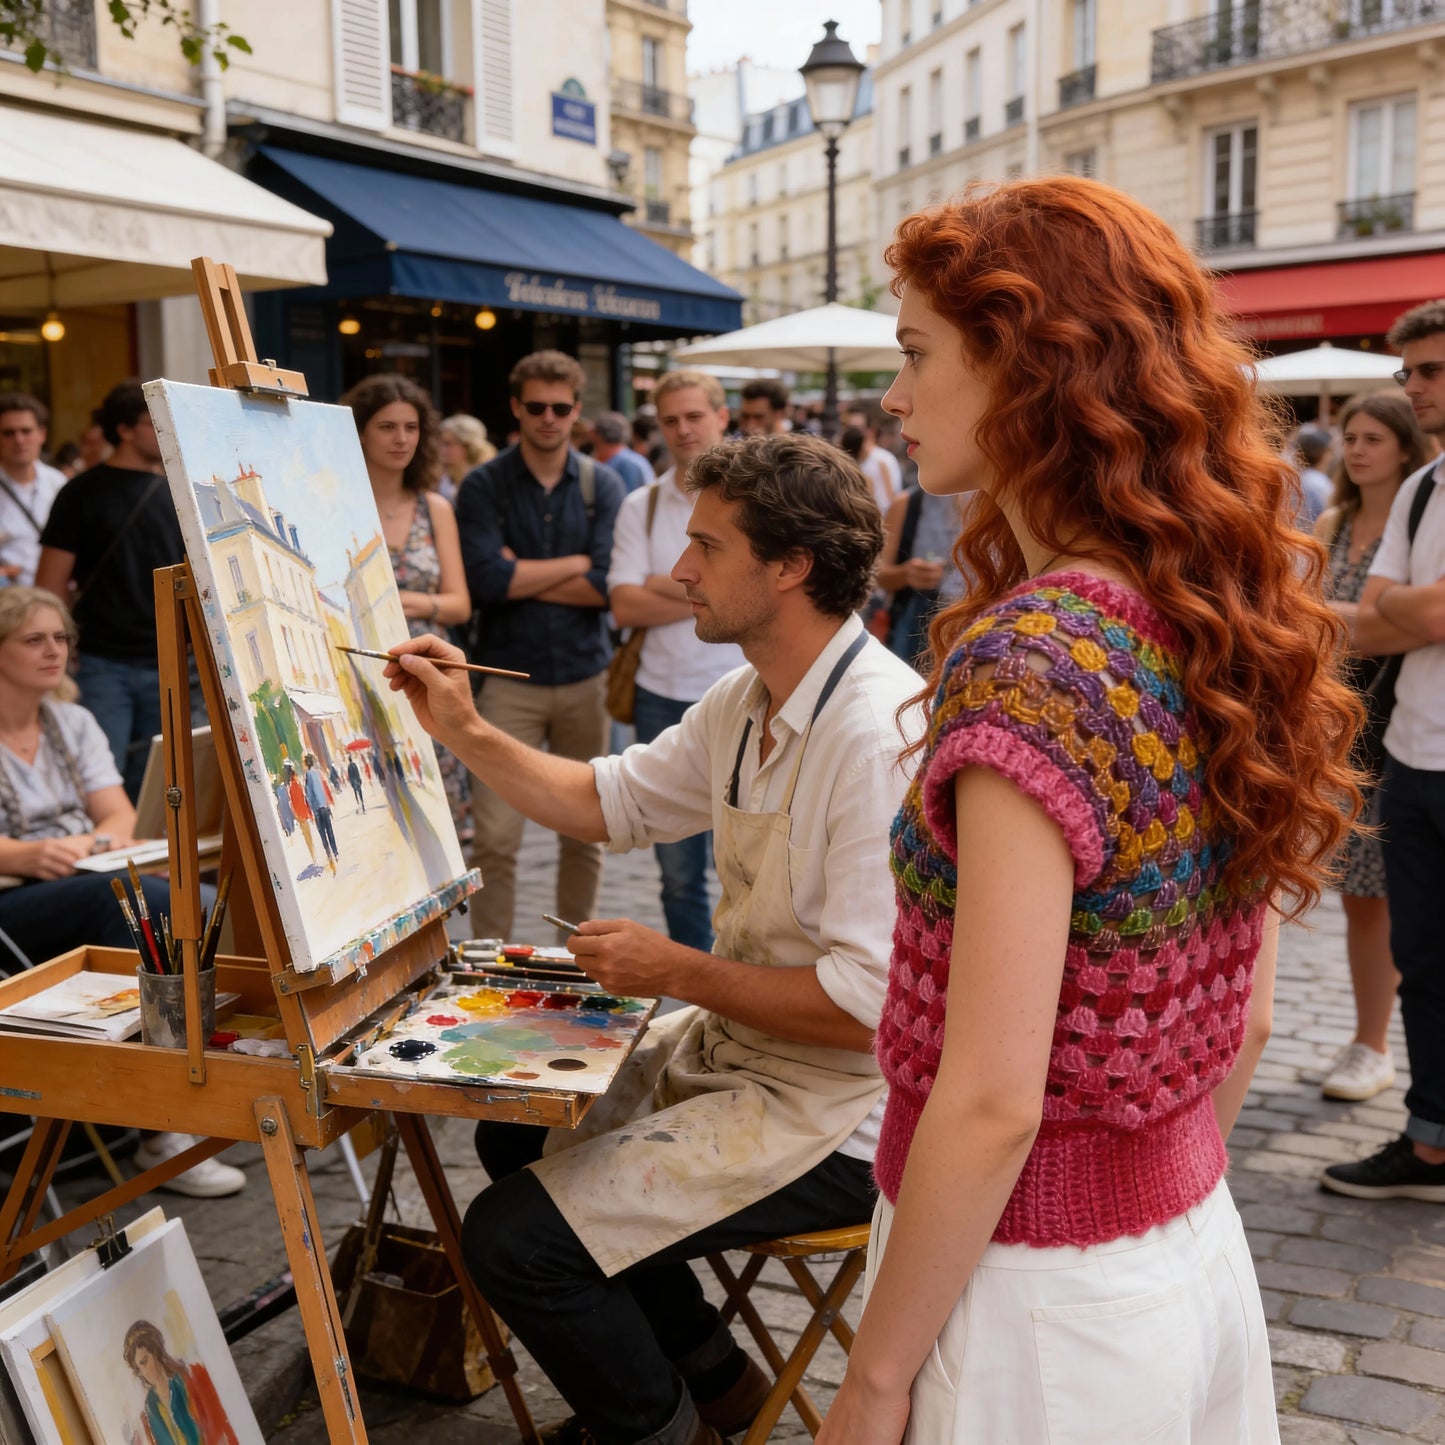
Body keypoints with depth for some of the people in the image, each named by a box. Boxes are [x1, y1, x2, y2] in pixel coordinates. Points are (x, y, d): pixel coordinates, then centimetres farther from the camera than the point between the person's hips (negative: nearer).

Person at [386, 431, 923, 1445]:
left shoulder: (880, 735, -28)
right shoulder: (749, 701, 4)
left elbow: (866, 1003, -30)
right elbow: (611, 800, 17)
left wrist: (673, 971, -18)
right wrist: (465, 732, 7)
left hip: (840, 1108, -10)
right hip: (740, 1047, 10)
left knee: (514, 1236, -14)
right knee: (517, 1131, 21)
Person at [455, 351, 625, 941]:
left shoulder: (603, 484, 5)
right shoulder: (483, 487, 0)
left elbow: (608, 586, -8)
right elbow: (484, 581, -15)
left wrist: (522, 577, -10)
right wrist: (575, 564, -8)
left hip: (586, 676, 2)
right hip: (510, 678, -2)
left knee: (584, 834, 11)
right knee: (495, 840, -5)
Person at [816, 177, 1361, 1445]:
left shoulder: (1031, 662, -25)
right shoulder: (1225, 631, 0)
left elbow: (992, 1105, -24)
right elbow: (1243, 1019, 8)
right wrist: (1164, 1202, 19)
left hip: (1039, 1295, -7)